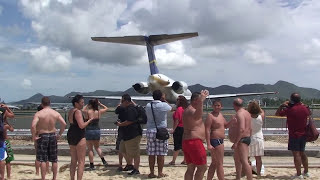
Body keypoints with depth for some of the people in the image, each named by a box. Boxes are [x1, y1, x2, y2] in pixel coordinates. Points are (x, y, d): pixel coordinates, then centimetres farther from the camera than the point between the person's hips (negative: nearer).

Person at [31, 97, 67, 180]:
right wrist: (59, 134, 3)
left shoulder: (38, 114, -10)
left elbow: (33, 125, -23)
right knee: (54, 160, 12)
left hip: (42, 136, -3)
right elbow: (64, 124, -7)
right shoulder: (56, 113, -1)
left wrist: (34, 136, -11)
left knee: (43, 160, 3)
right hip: (52, 136, 3)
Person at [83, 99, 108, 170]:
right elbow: (106, 108, 18)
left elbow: (83, 110, 12)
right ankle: (103, 160, 6)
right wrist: (100, 104, 16)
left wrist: (87, 105, 14)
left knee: (90, 149, 5)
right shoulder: (99, 112, 0)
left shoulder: (87, 112, -10)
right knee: (97, 147, 20)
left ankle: (92, 165, 6)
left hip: (89, 131, -4)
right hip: (97, 130, 4)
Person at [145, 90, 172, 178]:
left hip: (150, 131, 4)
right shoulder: (164, 105, -8)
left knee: (151, 154, 8)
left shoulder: (148, 105, 4)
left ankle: (152, 173, 14)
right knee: (161, 154, 4)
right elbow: (171, 108, 11)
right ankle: (160, 173, 11)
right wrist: (164, 100, 19)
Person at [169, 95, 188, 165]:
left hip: (179, 128, -8)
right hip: (185, 129, 8)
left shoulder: (179, 109, -13)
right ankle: (185, 160, 15)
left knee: (177, 146, -5)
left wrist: (173, 129, -13)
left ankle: (173, 161, 0)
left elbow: (177, 120, -17)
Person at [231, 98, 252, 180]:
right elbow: (250, 128, 20)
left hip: (242, 139, -11)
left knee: (244, 161, -14)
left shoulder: (239, 114, -17)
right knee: (237, 158, 23)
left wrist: (236, 142, -28)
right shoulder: (247, 113, 14)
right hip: (247, 138, 11)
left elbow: (241, 129, -29)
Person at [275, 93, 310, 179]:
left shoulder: (290, 109, -16)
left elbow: (277, 114, -6)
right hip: (303, 134, 6)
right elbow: (309, 113, 25)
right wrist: (303, 105, 22)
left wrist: (282, 106, 1)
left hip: (294, 135, -6)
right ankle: (306, 172, 27)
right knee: (302, 153, 18)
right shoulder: (305, 108, 0)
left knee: (296, 154, -3)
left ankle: (299, 174, 0)